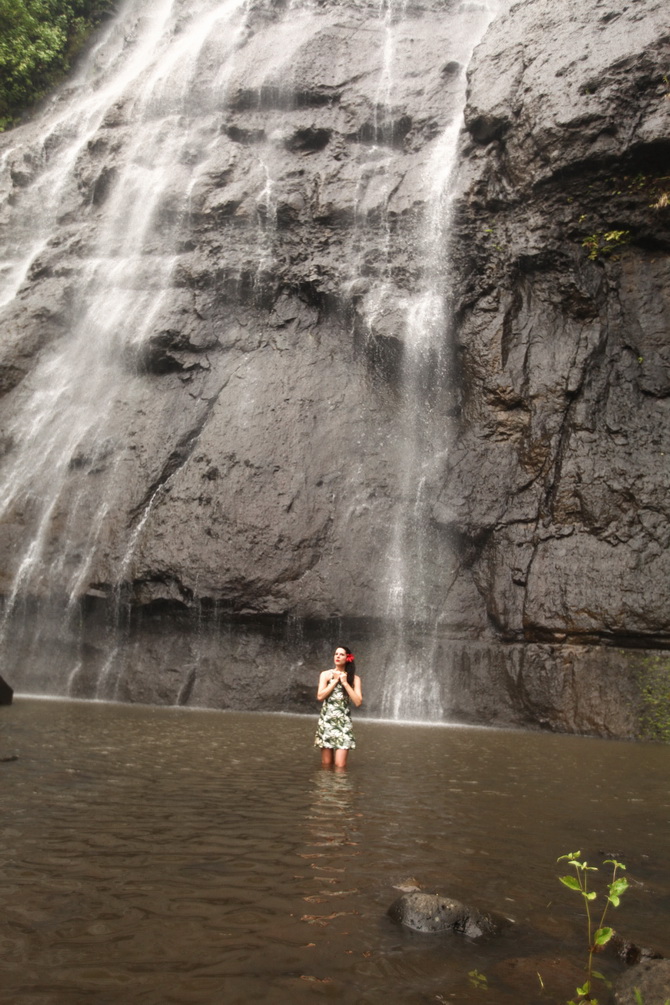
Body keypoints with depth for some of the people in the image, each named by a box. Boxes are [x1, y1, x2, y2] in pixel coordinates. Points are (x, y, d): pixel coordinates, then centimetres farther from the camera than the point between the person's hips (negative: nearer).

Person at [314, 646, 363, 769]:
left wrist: (345, 682, -7)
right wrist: (335, 681, -5)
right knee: (326, 764, 1)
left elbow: (358, 702, -6)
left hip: (343, 722, 0)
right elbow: (320, 696, -7)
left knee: (340, 765, -8)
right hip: (326, 720, 0)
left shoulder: (354, 678, 5)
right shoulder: (326, 674, 6)